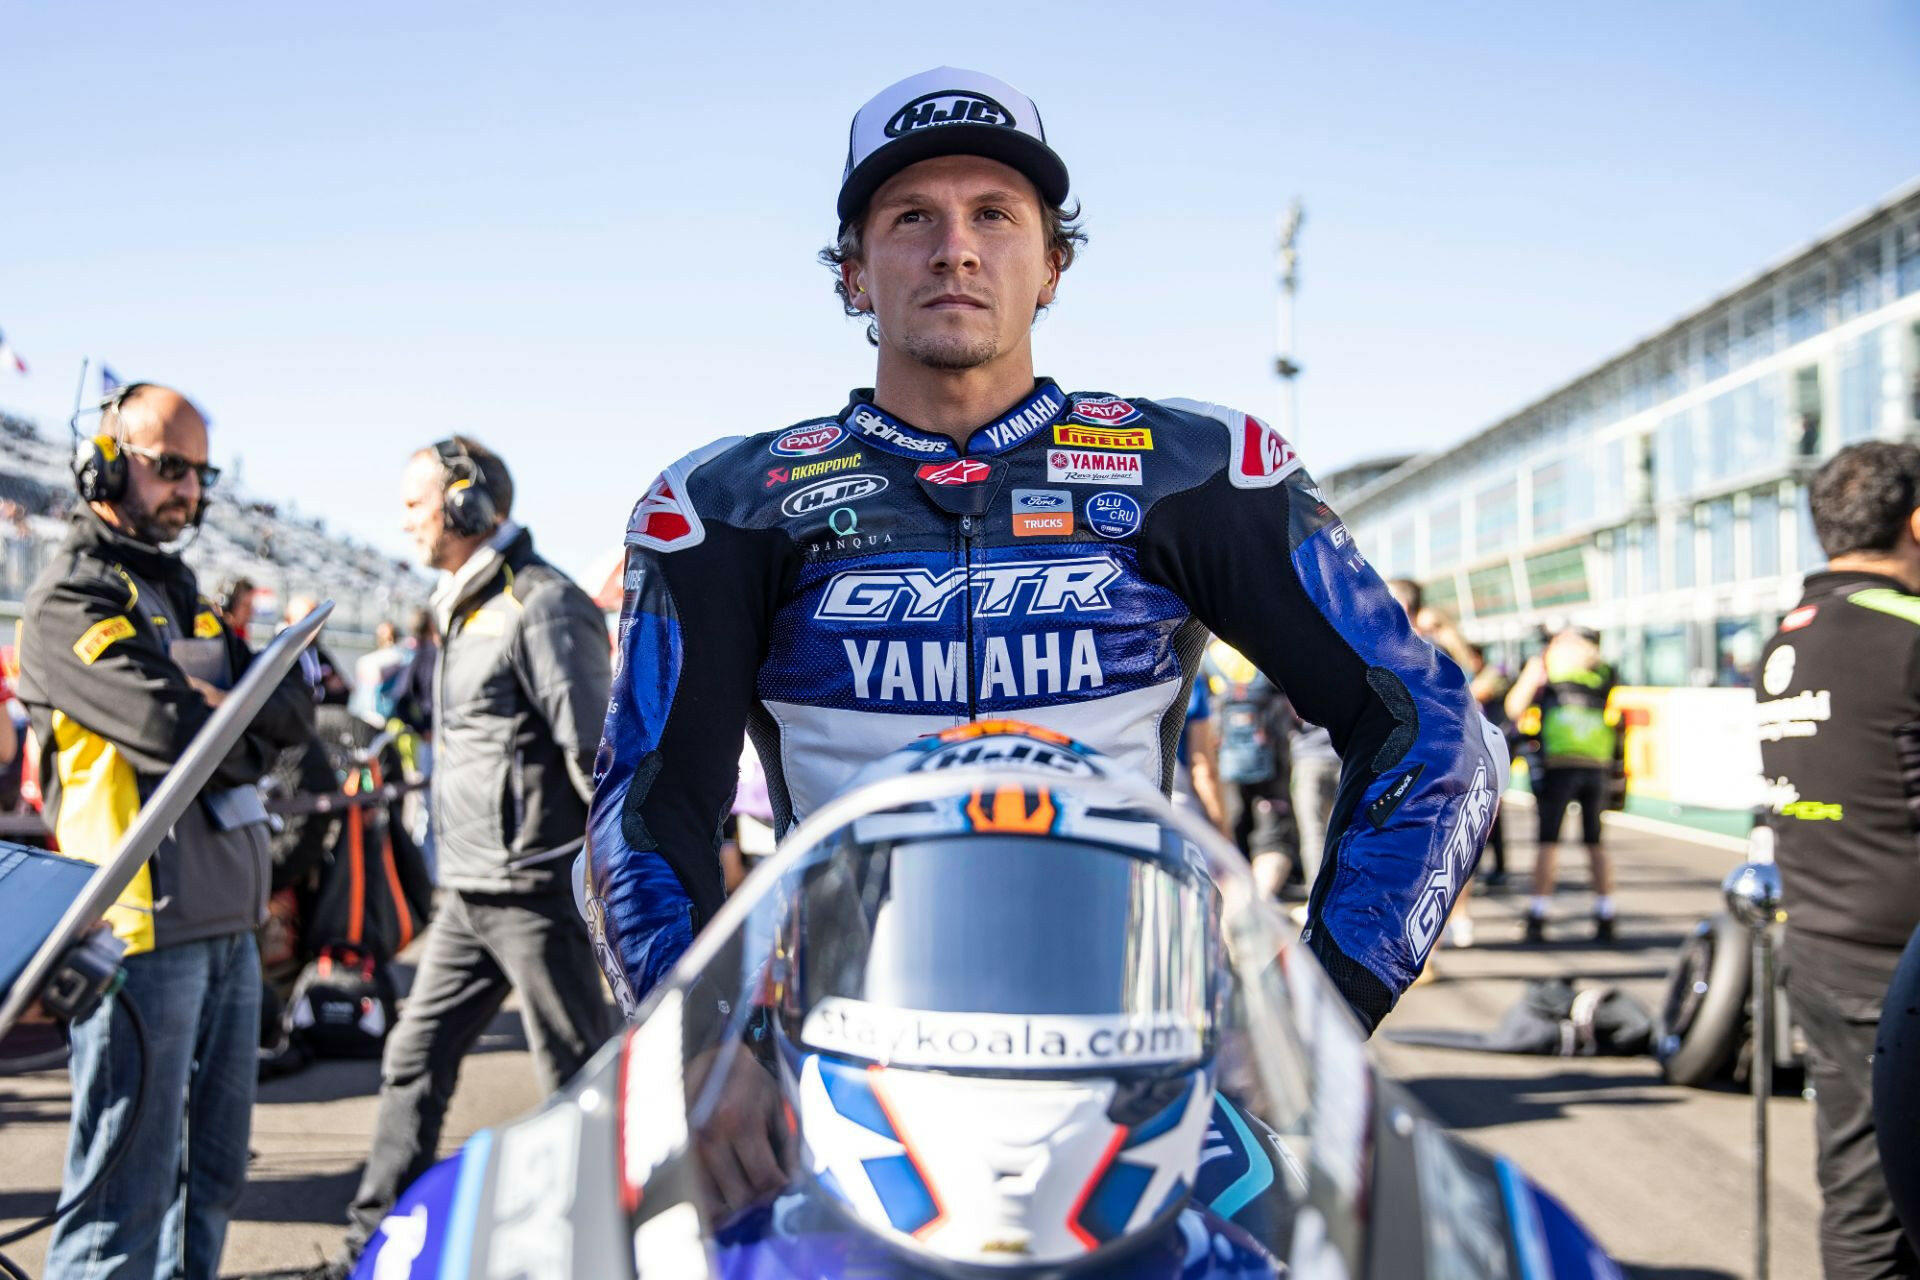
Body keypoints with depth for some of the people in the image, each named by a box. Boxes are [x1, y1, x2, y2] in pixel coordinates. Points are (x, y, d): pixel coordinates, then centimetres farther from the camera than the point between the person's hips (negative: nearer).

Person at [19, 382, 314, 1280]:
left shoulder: (180, 592, 20)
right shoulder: (70, 601, -8)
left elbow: (294, 712, 10)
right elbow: (175, 730, -20)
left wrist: (219, 710, -9)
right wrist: (252, 730, -1)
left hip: (229, 921, 9)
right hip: (144, 931, -9)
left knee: (213, 1170, 16)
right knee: (127, 1181, -6)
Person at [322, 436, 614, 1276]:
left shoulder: (542, 605, -14)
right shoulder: (464, 608, 16)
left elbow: (593, 749, -18)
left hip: (536, 891, -10)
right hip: (469, 893, 10)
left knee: (579, 1078, 1)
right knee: (415, 1061, 11)